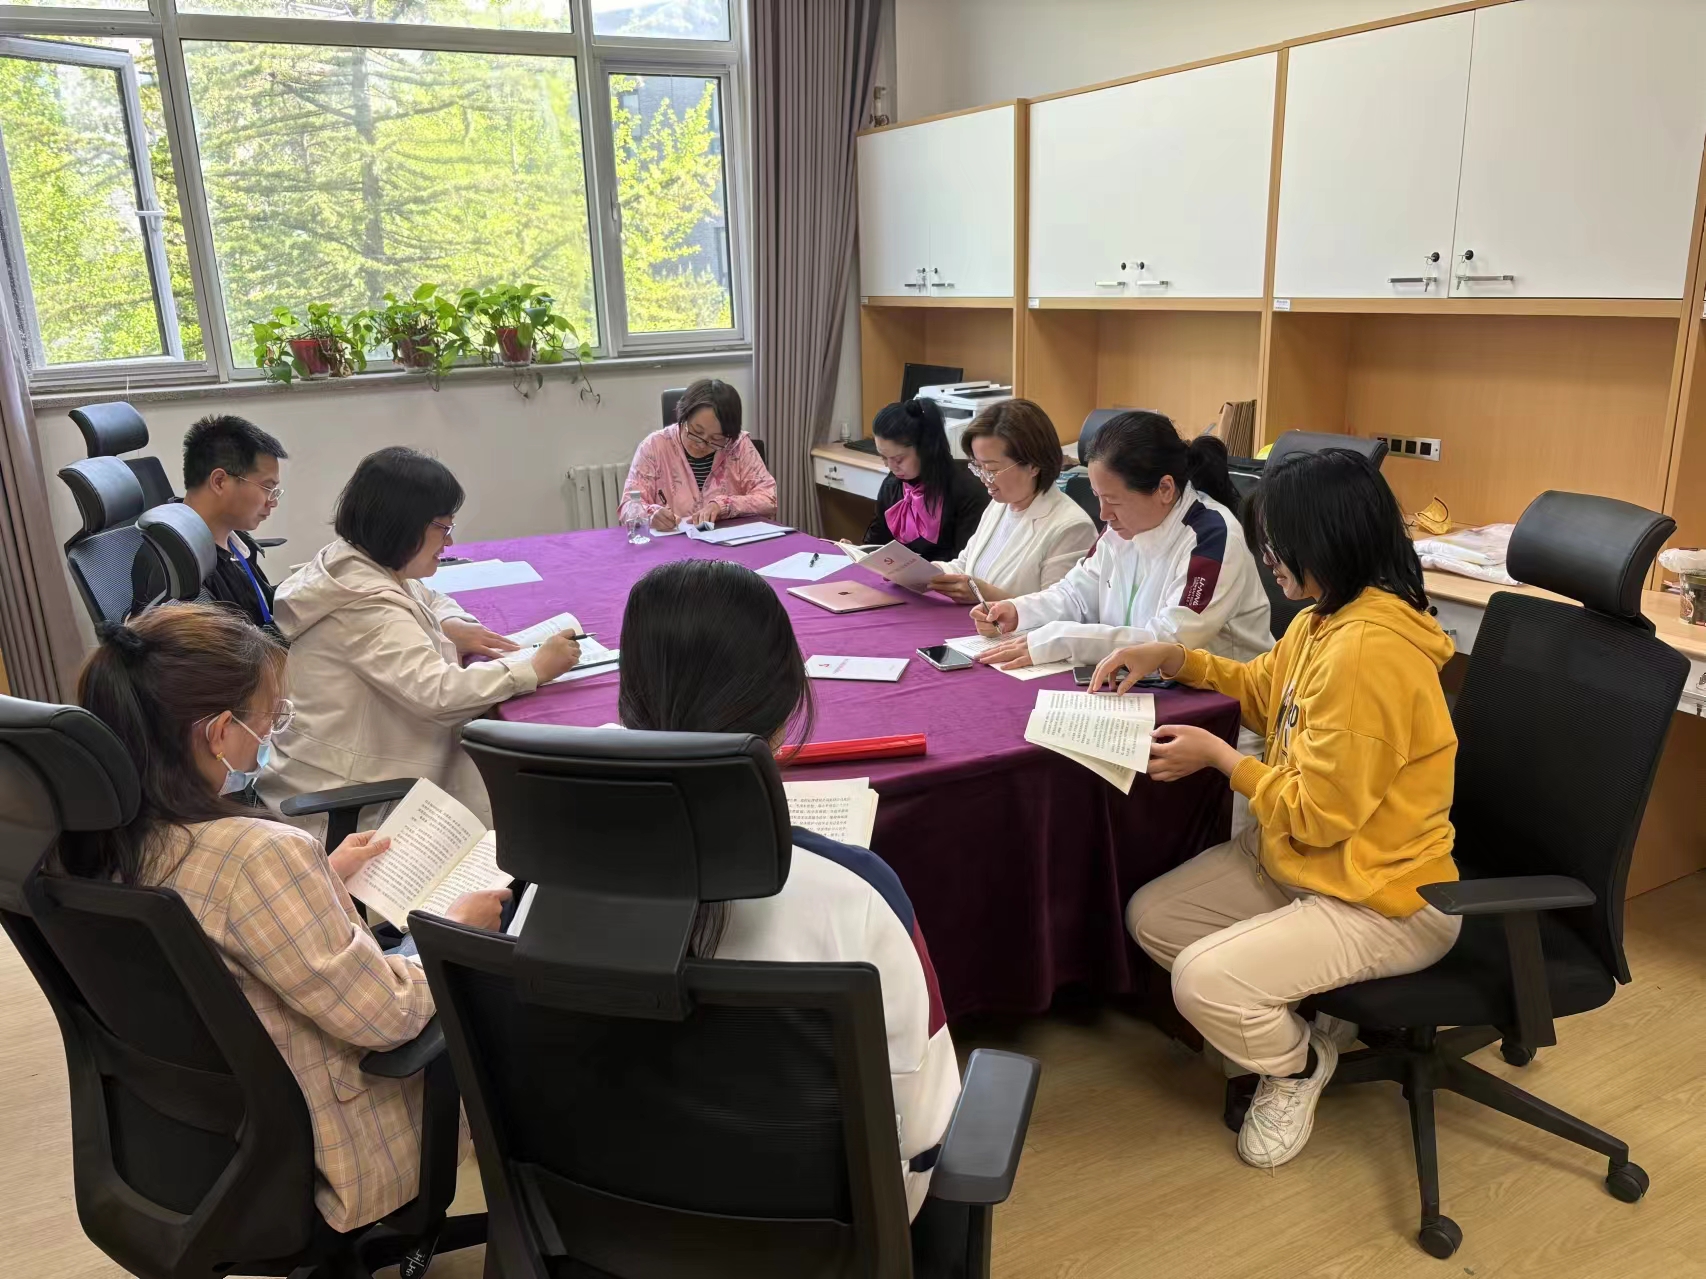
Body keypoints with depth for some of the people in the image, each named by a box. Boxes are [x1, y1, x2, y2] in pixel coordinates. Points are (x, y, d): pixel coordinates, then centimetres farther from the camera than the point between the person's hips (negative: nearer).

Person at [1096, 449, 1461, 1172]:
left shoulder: (1368, 651, -30)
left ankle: (1297, 1064, 10)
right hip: (1296, 857, 10)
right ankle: (1282, 1023, 19)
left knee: (1203, 981, -23)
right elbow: (1267, 685, 23)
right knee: (1150, 917, 5)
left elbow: (1319, 813, -24)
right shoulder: (1324, 618, 1)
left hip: (1384, 900, -10)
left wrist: (1217, 757, -13)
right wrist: (1174, 659, 10)